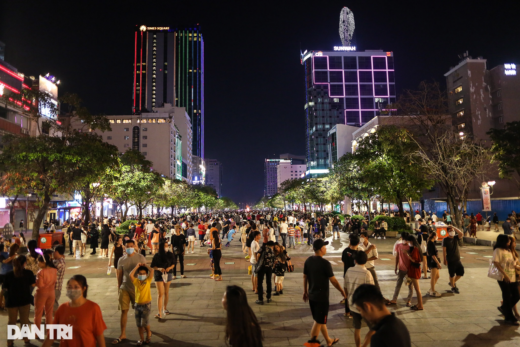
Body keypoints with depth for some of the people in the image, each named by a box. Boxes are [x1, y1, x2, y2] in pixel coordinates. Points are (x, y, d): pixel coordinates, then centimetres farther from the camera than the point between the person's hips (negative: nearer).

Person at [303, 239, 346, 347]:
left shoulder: (308, 260, 0)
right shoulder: (325, 263, -21)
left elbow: (305, 277, 8)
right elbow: (333, 280, -15)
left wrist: (305, 291, 18)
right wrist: (342, 291, -2)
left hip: (311, 295, 8)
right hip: (322, 297, -7)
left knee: (320, 319, 20)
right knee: (319, 321, 5)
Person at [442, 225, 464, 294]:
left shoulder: (456, 238, 4)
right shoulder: (445, 240, -7)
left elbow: (461, 234, -18)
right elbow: (444, 250, -10)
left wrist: (454, 227, -18)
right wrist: (445, 259, -14)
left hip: (457, 260, 4)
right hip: (450, 260, -4)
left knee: (461, 272, 7)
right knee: (452, 274, 4)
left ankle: (453, 282, 29)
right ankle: (453, 287, 20)